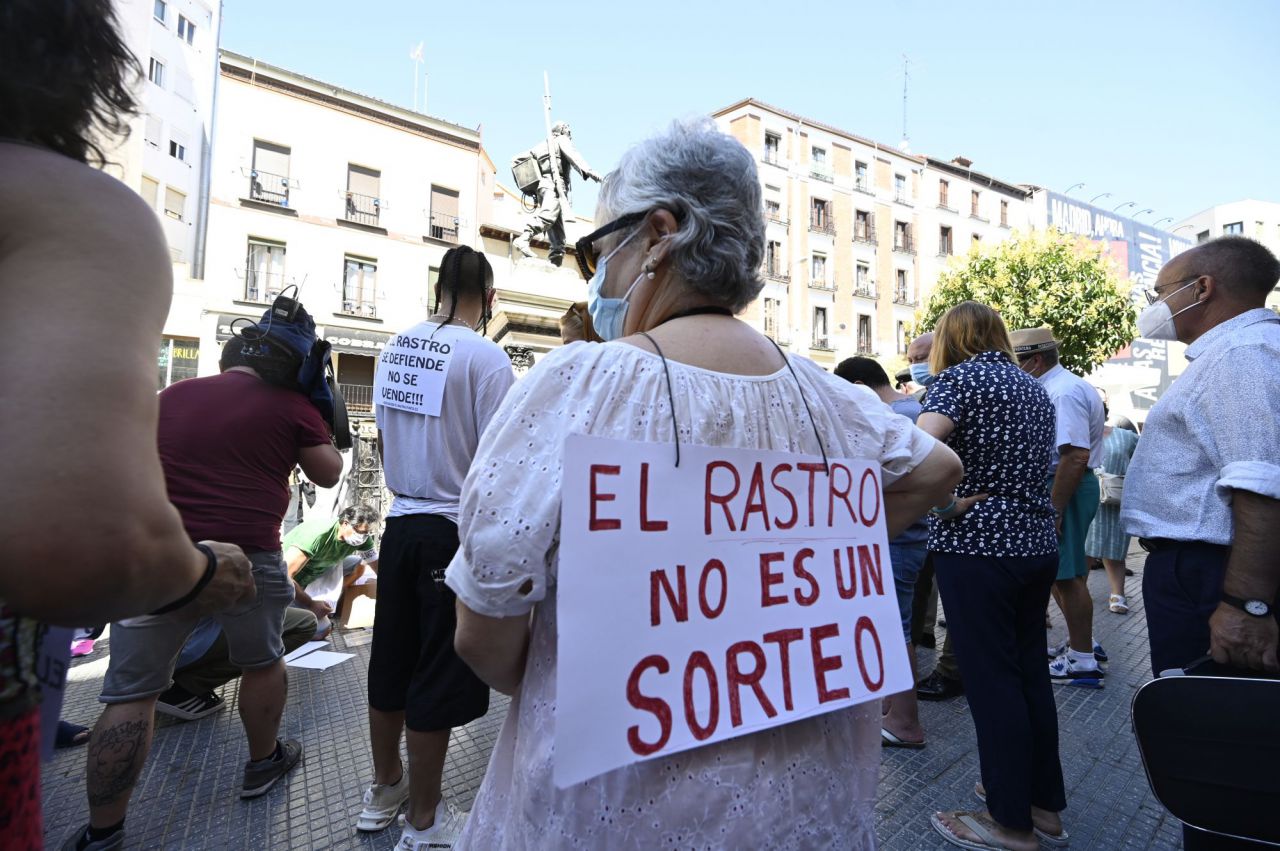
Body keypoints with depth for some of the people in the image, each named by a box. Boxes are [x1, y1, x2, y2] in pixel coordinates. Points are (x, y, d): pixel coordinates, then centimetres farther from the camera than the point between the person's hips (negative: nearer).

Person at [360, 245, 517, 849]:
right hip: (457, 531, -6)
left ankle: (385, 788, 40)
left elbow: (382, 440, 14)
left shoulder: (395, 348, 5)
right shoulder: (485, 357, -15)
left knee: (390, 662, 19)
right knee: (438, 678, 6)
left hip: (400, 522, 7)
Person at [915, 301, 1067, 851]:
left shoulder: (960, 376, -10)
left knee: (992, 680, 2)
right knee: (1030, 671, 17)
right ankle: (1046, 804, 30)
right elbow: (1036, 468, 20)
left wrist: (948, 504, -16)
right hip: (1038, 543, 8)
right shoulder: (1036, 389, 14)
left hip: (977, 548, -8)